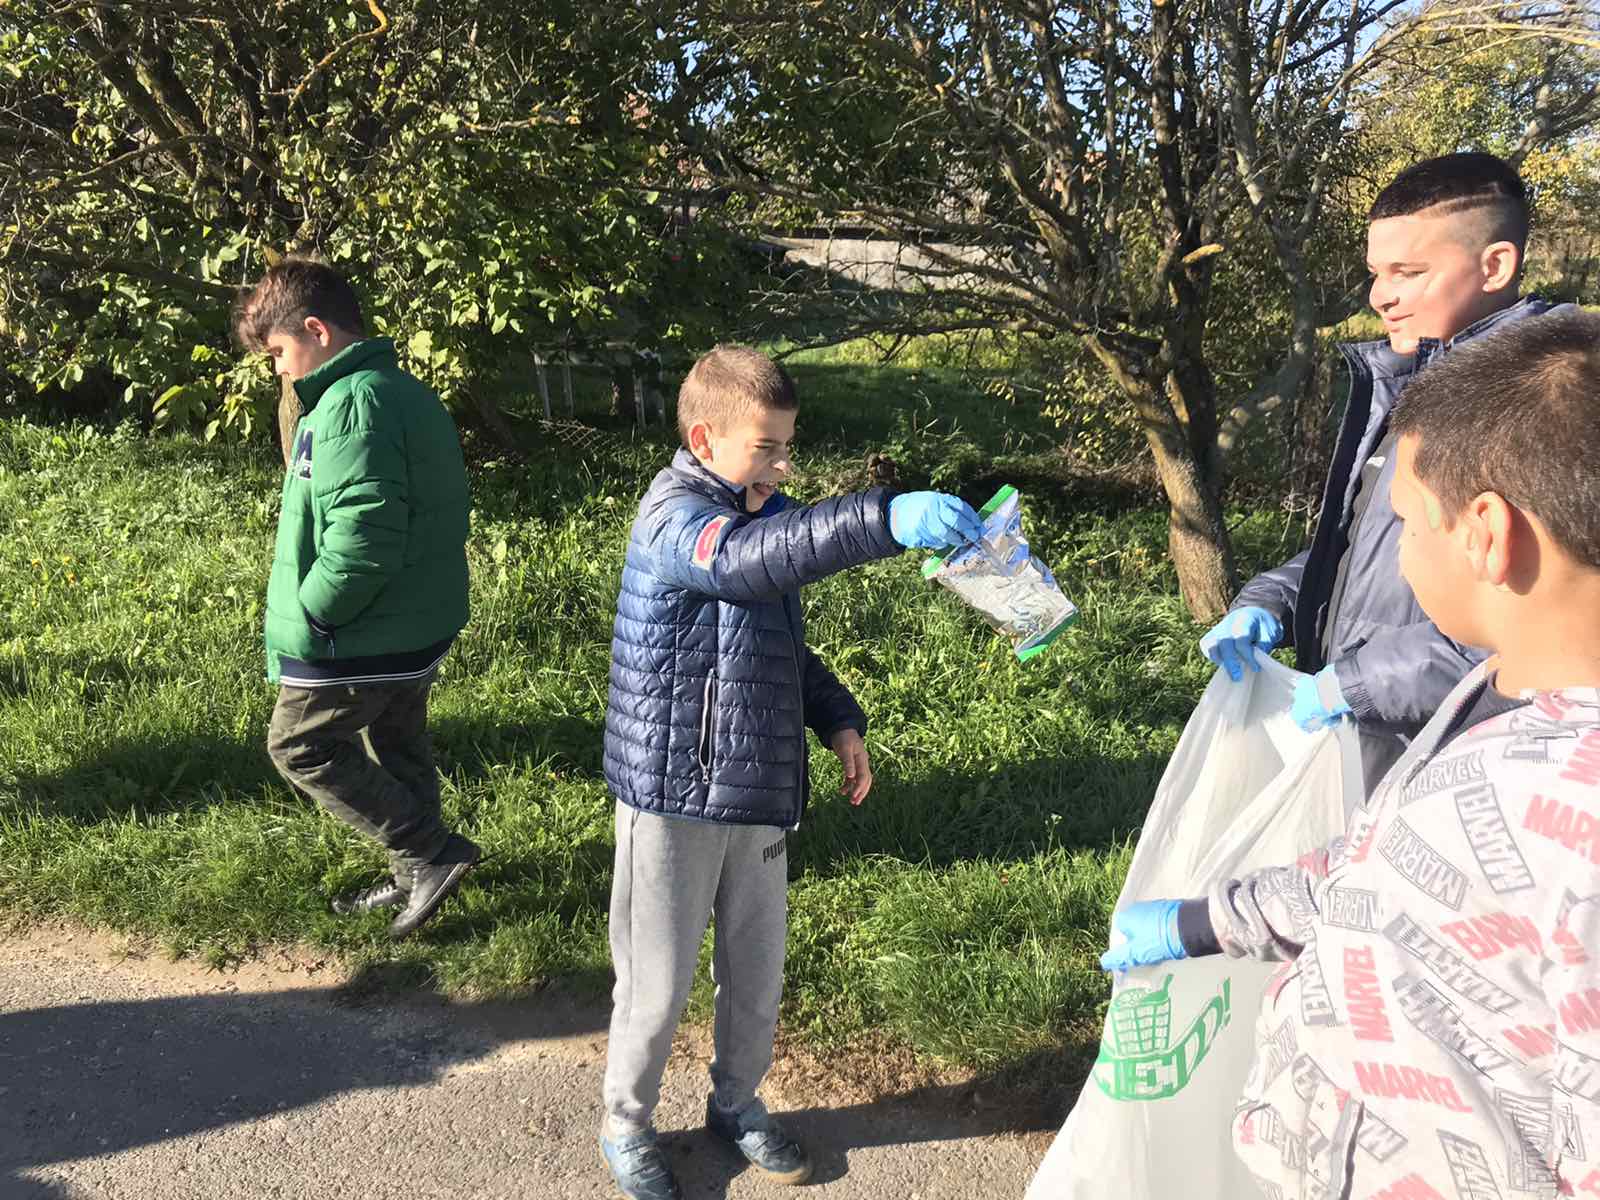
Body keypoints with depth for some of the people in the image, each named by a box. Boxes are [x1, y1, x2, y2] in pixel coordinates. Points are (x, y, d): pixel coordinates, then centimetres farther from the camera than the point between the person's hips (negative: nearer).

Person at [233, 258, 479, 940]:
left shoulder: (351, 405, -22)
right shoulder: (411, 395, 10)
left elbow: (362, 535, -31)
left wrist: (308, 614, -17)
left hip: (362, 637, -9)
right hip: (423, 625, 10)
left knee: (300, 747, 7)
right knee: (396, 746, 21)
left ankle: (430, 850, 5)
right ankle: (416, 877, 34)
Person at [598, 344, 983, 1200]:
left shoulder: (767, 516, 8)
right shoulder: (673, 519, -18)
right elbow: (744, 558, -42)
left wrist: (838, 720, 7)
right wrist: (886, 520, -53)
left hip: (761, 794, 7)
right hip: (675, 796, -7)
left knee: (757, 969, 20)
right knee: (659, 979, 9)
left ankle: (737, 1102, 43)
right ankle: (625, 1122, 33)